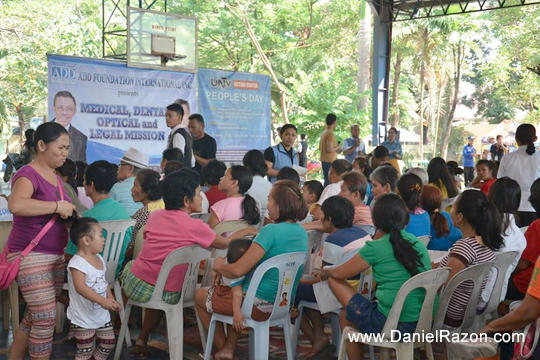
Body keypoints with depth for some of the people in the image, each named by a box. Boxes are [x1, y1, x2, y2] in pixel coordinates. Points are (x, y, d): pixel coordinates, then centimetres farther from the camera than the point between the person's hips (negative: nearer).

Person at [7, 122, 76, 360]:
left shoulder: (55, 177, 13)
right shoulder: (27, 174, -14)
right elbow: (15, 205, -35)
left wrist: (72, 217, 6)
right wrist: (57, 206, -28)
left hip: (55, 256, 9)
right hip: (30, 256, -9)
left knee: (34, 317, 15)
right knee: (46, 318, -9)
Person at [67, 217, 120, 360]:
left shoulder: (99, 259, 6)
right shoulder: (77, 262, -23)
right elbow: (80, 287, -33)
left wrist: (112, 300, 3)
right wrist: (102, 300, -40)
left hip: (102, 315, 8)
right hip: (83, 318, -8)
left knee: (108, 344, 14)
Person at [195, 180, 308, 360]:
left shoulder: (271, 231, -23)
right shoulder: (301, 232, 2)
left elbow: (238, 270, -24)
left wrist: (219, 265, -2)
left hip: (260, 306, -8)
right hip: (283, 304, 8)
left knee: (200, 295, 17)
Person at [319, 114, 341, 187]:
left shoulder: (324, 133, 12)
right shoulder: (330, 134, -16)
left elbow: (320, 148, 20)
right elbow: (329, 149, -23)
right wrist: (337, 148, -5)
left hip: (324, 160, 9)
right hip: (330, 161, -9)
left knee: (327, 180, 14)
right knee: (329, 181, -8)